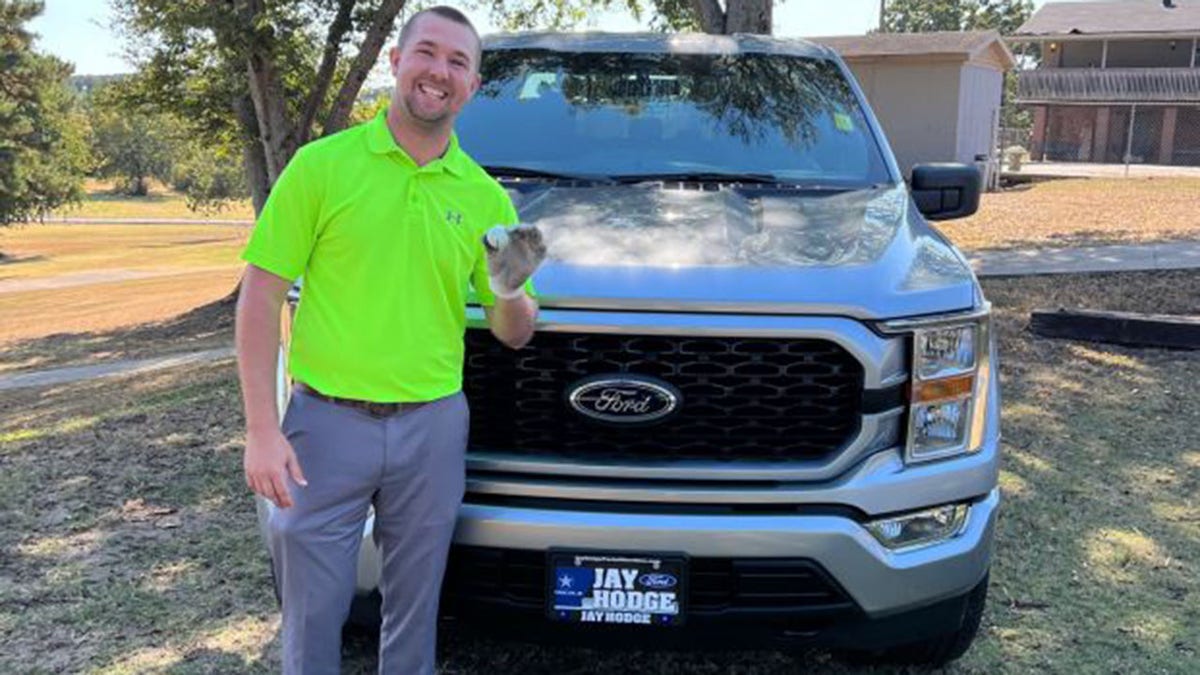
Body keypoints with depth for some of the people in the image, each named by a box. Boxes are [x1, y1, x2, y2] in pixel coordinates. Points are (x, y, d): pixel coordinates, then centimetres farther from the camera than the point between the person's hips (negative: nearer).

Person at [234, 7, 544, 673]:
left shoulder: (486, 196, 5)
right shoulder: (321, 164, -3)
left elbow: (513, 334, 10)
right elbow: (260, 298, -4)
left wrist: (509, 293, -13)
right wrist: (261, 430, -11)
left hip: (434, 427, 3)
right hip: (327, 422, -2)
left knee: (414, 609, 14)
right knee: (314, 608, 8)